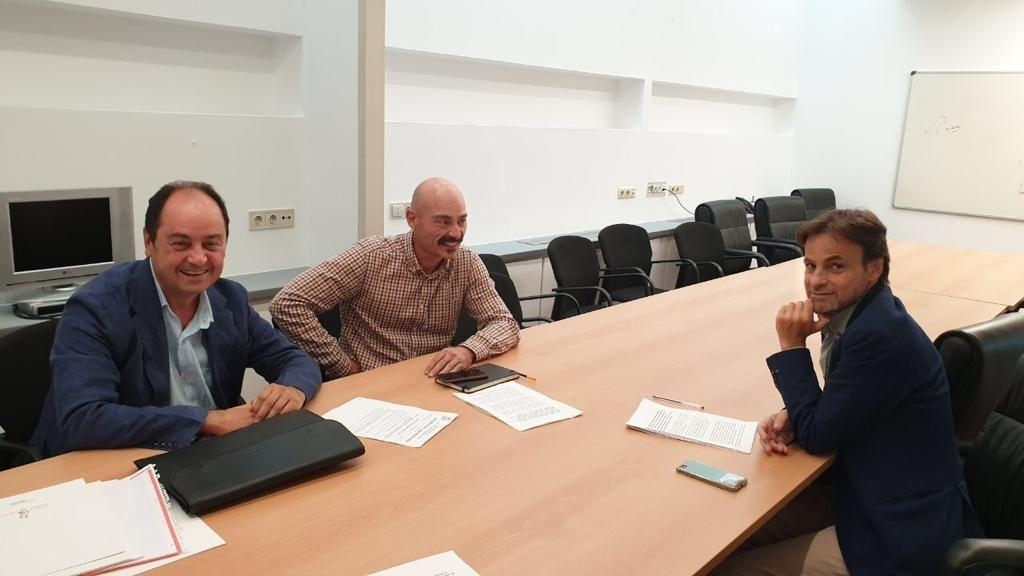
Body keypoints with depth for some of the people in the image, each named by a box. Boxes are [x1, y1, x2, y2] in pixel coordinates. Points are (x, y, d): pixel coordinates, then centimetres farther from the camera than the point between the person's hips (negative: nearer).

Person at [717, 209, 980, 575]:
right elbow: (833, 412, 11)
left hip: (902, 530, -9)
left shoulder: (880, 334, -28)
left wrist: (792, 345, -18)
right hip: (866, 490, 9)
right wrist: (792, 419, -9)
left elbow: (818, 436, -19)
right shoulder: (858, 311, 0)